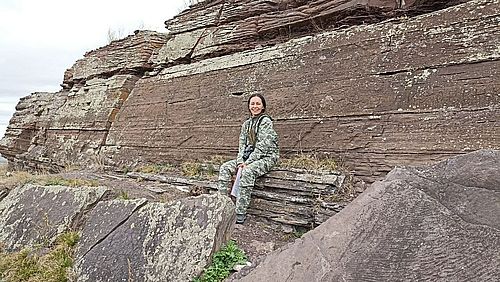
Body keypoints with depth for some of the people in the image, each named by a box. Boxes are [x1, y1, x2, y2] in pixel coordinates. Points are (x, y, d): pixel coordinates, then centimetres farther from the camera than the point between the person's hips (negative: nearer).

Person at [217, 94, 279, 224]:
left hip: (266, 157, -7)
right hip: (249, 158, 7)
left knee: (247, 171, -35)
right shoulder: (246, 124, 15)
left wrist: (248, 162, -20)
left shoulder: (266, 121, -7)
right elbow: (242, 144, 10)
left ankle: (239, 216, -35)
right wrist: (240, 161, -8)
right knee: (225, 168, -12)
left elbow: (262, 146, -15)